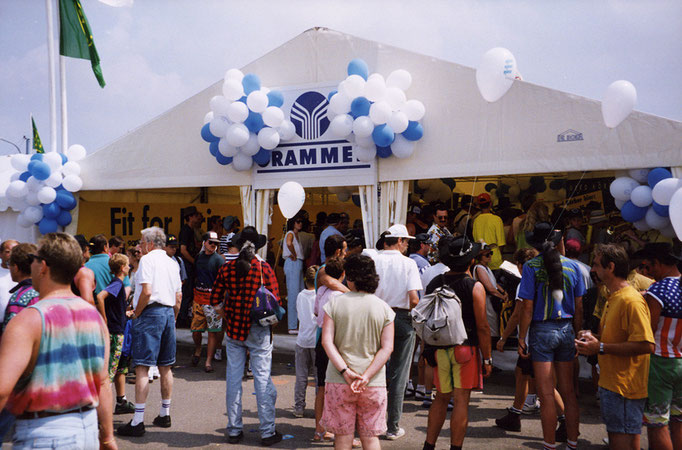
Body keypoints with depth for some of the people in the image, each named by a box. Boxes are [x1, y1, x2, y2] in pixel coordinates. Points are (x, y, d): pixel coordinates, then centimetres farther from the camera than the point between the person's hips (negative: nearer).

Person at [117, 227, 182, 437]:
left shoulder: (147, 260, -6)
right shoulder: (172, 263, 17)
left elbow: (146, 292, -17)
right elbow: (178, 298, 17)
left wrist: (136, 314, -5)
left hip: (150, 312, -8)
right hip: (169, 312, 8)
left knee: (142, 368, -7)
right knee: (165, 368, 13)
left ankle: (138, 421, -7)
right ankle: (165, 414, 22)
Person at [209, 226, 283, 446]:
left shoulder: (226, 269, 0)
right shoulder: (264, 268, -8)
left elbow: (215, 301, 3)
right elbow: (275, 301, -9)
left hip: (233, 329, 3)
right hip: (258, 330, -3)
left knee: (233, 378, 10)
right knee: (262, 378, 3)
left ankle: (234, 430, 17)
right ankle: (267, 431, 8)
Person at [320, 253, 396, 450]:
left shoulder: (335, 303, -2)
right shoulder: (383, 308, 1)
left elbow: (327, 341, -9)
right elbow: (387, 348, -6)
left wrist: (345, 371, -13)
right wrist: (366, 377, -11)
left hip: (339, 381, -1)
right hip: (374, 384, 1)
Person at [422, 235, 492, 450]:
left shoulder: (434, 284, 4)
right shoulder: (474, 287, -9)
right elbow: (482, 327, -10)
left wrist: (429, 351, 17)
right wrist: (487, 359, -3)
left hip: (440, 349, 5)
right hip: (466, 349, -4)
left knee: (441, 398, 16)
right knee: (461, 400, 3)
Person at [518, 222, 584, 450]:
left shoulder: (531, 266, -9)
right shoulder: (572, 266, 2)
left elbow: (528, 308, -11)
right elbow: (579, 307, 5)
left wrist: (522, 338, -4)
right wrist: (577, 336, 15)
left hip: (542, 330, -4)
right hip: (566, 330, 4)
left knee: (547, 394, 2)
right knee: (568, 392, 13)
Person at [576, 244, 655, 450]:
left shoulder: (631, 300, -19)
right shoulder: (614, 298, 15)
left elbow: (646, 345, -27)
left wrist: (601, 348, -25)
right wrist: (593, 338, 8)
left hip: (624, 386, -10)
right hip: (610, 383, 10)